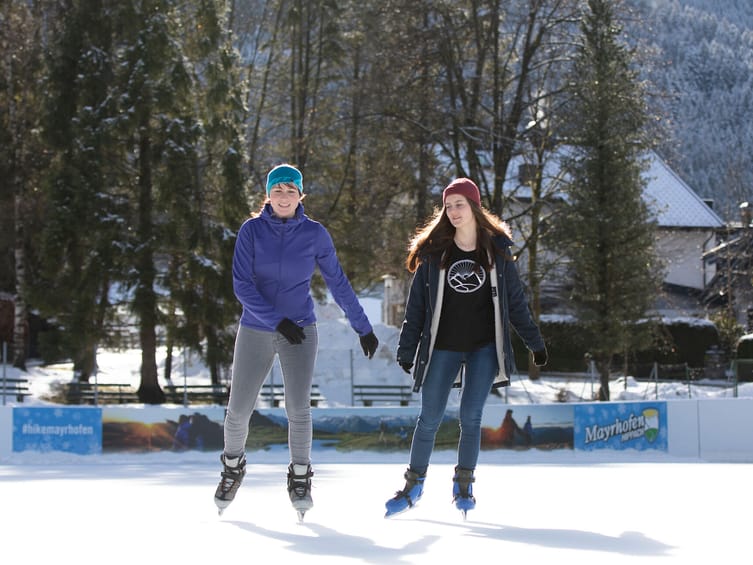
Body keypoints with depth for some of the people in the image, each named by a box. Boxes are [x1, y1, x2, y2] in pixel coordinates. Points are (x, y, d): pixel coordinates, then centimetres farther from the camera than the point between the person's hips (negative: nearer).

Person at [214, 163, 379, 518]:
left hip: (300, 331, 0)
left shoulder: (315, 234, -1)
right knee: (238, 409, 1)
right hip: (255, 331, 0)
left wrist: (363, 328, 7)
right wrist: (277, 321, -18)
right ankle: (233, 468, 27)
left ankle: (300, 479, 4)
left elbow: (338, 284, 5)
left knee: (298, 408, -12)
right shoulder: (252, 230, -4)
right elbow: (242, 285, -10)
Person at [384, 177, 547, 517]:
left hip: (484, 347, 0)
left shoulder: (496, 249, 1)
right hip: (443, 347, 0)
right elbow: (417, 303, 3)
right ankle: (413, 486, 14)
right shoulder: (434, 251, 0)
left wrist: (534, 342, 9)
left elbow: (515, 300, 8)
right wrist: (407, 349, 1)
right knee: (429, 419, 1)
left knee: (470, 417, -5)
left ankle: (464, 486, 10)